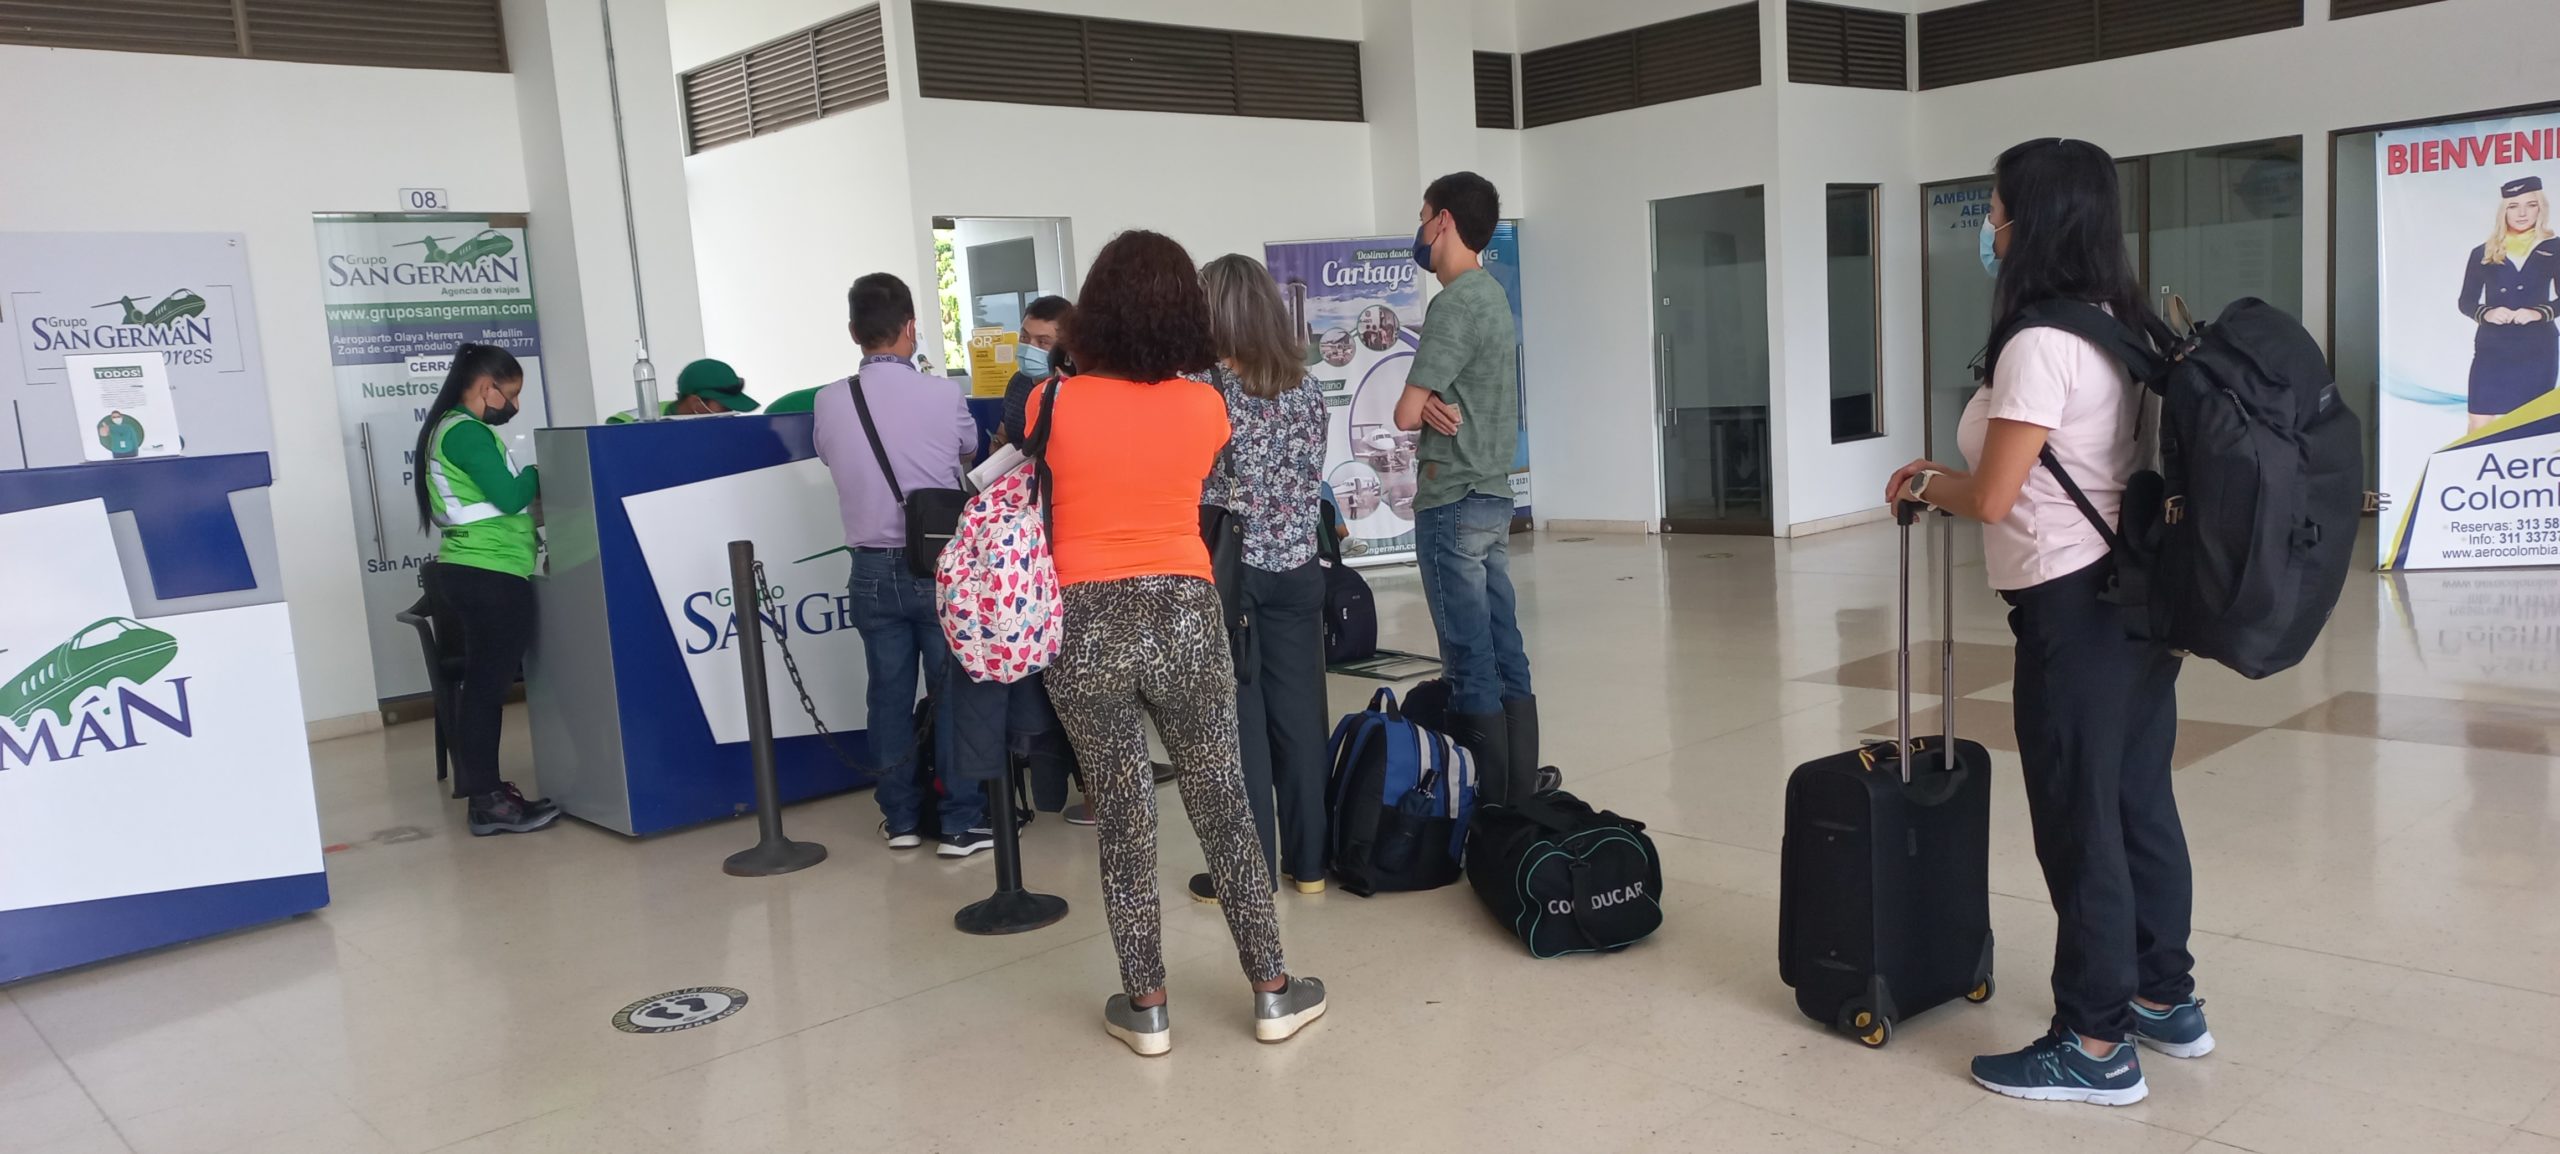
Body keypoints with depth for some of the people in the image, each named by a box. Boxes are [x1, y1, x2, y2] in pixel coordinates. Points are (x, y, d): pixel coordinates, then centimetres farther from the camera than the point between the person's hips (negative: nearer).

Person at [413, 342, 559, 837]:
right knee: (487, 685, -8)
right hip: (489, 575, -11)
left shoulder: (452, 429, 19)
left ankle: (485, 792, 17)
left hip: (474, 571, 11)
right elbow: (508, 496, -18)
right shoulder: (467, 431, -13)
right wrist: (539, 475, -1)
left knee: (485, 684, 12)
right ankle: (487, 801, -5)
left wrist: (529, 487, 11)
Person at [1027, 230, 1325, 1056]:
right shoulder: (1204, 407, -2)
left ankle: (1146, 1005, 18)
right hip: (1184, 615, 1)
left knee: (1123, 818, 9)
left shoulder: (1052, 404, -6)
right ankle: (1271, 991, 20)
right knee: (1223, 806, 12)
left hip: (1086, 626, -1)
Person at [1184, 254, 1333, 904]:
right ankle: (1307, 861, 19)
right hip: (1296, 568, 4)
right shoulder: (1308, 391, 4)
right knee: (1299, 714, 10)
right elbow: (1311, 484, 9)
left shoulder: (1202, 389, -11)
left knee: (1238, 721, 3)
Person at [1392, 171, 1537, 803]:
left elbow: (1405, 414, -17)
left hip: (1452, 502, -9)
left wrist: (1427, 409, 4)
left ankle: (1490, 797, 1)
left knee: (1471, 660, -4)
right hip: (1493, 494, 9)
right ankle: (1520, 787, 17)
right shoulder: (1492, 294, 15)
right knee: (1505, 650, 11)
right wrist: (1437, 405, -8)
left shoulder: (1455, 304, -15)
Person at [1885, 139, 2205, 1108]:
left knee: (2080, 821, 1)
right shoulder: (2124, 328, 9)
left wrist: (1924, 483, 1)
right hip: (2139, 593, 9)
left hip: (2073, 610, -9)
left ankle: (2096, 1048, 12)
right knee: (2142, 804, 18)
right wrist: (1952, 477, 15)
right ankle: (2165, 999, 32)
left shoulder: (2039, 344, -19)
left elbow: (1993, 500, -18)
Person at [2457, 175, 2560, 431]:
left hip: (2537, 349, 0)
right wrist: (2486, 313, -12)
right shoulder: (2483, 254, 8)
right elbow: (2465, 302, 8)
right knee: (2479, 427, -7)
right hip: (2491, 348, 0)